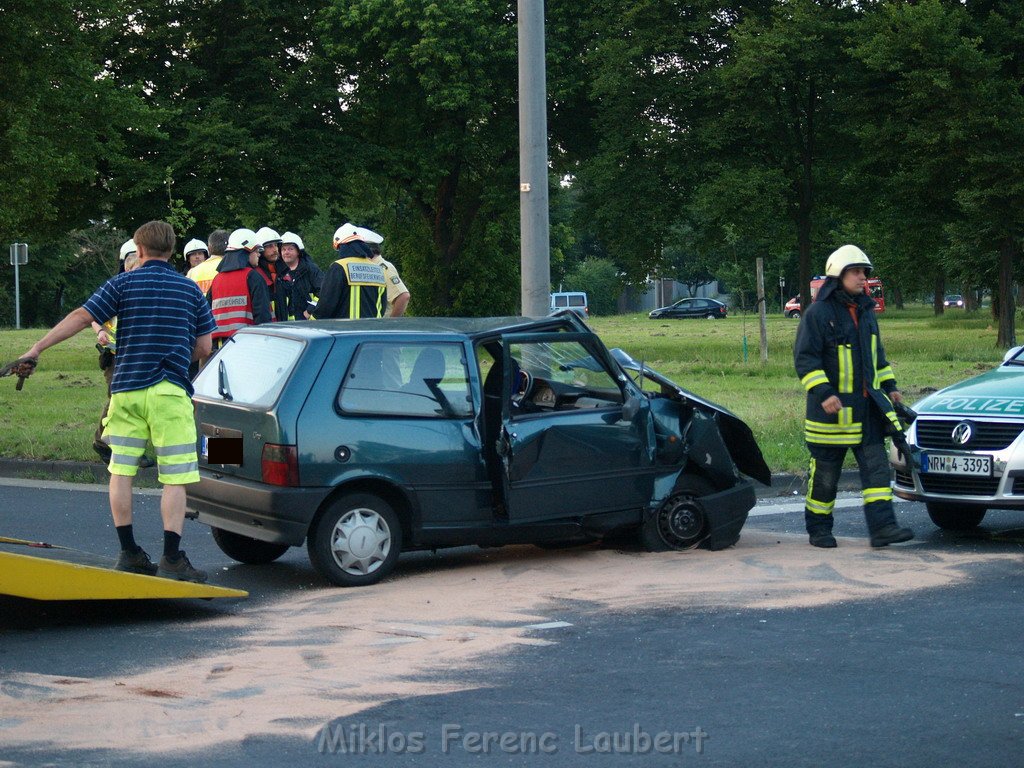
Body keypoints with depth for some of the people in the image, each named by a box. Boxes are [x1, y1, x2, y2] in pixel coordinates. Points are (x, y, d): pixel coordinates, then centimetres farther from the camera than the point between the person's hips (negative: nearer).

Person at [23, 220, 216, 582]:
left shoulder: (122, 283, 4)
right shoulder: (190, 289, 8)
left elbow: (80, 317, -3)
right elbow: (204, 346, 8)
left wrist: (37, 348, 0)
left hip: (127, 389, 1)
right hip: (170, 391, -1)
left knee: (121, 471, 13)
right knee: (175, 477, -1)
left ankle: (128, 552, 13)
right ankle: (171, 558, -10)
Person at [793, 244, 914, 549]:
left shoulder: (865, 312, 13)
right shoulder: (818, 313, -10)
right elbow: (804, 358, -13)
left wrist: (889, 386, 19)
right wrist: (823, 393, -22)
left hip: (867, 407, 6)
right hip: (832, 409, -6)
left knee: (876, 466, -3)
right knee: (825, 473, 4)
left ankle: (882, 527, -6)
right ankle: (818, 529, 17)